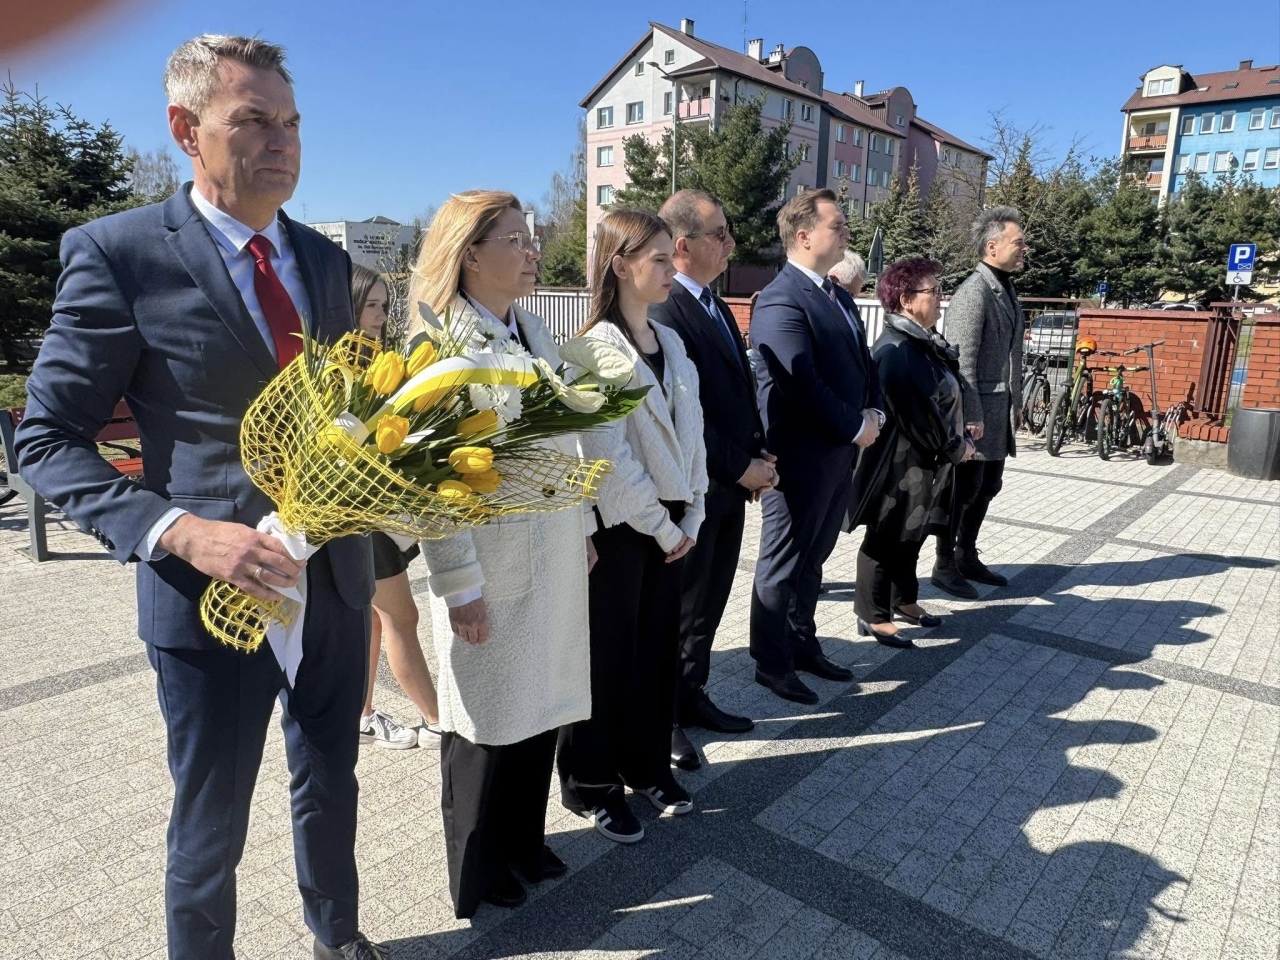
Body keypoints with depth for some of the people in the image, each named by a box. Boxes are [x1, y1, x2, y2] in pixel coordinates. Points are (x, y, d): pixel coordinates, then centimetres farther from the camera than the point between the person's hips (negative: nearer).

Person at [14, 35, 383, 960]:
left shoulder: (326, 259, 6)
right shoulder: (118, 252, -11)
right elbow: (48, 440, -10)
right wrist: (180, 531, -24)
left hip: (337, 579, 5)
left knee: (330, 787, 25)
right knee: (210, 825, 16)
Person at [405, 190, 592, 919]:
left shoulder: (533, 330, 9)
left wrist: (583, 528, 14)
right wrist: (460, 586, -16)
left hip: (554, 556, 7)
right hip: (493, 569, -7)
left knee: (544, 707, 17)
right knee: (487, 721, 11)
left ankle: (524, 840, 40)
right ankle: (478, 872, 34)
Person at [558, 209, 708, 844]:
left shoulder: (670, 342, 8)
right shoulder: (596, 349, -14)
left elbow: (690, 434, 10)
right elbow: (608, 457, -18)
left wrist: (690, 516, 2)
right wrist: (662, 527, -12)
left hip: (667, 523, 7)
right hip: (618, 524, -6)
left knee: (658, 647, 15)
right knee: (607, 655, 7)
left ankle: (646, 764, 34)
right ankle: (591, 783, 26)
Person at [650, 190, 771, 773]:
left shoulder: (715, 306, 13)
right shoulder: (663, 311, -18)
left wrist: (759, 455, 4)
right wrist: (741, 468, -15)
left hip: (730, 485, 9)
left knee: (709, 602, 18)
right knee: (678, 607, 6)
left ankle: (690, 695, 35)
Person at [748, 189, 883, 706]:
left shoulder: (837, 295, 14)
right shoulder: (781, 302, -18)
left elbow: (862, 361, 19)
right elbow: (803, 386, -24)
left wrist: (874, 412, 2)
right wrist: (856, 428, -13)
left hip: (838, 452, 9)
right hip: (800, 457, -9)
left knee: (813, 558, 19)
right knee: (783, 564, 5)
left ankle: (802, 644, 35)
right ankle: (772, 663, 20)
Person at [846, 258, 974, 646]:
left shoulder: (924, 342, 8)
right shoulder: (895, 351, -23)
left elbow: (945, 399, 15)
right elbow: (917, 415, -23)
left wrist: (958, 443, 5)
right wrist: (954, 449, -11)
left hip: (923, 461, 9)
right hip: (899, 464, -9)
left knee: (910, 537, 20)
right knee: (886, 541, 3)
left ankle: (903, 601, 36)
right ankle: (873, 616, 16)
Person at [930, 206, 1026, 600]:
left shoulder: (1007, 288, 14)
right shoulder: (974, 292, -15)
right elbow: (962, 361, -20)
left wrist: (1016, 402, 18)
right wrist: (972, 416, -21)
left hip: (1001, 408, 9)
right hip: (976, 408, -9)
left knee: (987, 487, 15)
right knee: (963, 488, 0)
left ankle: (967, 557, 28)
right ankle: (944, 566, 12)